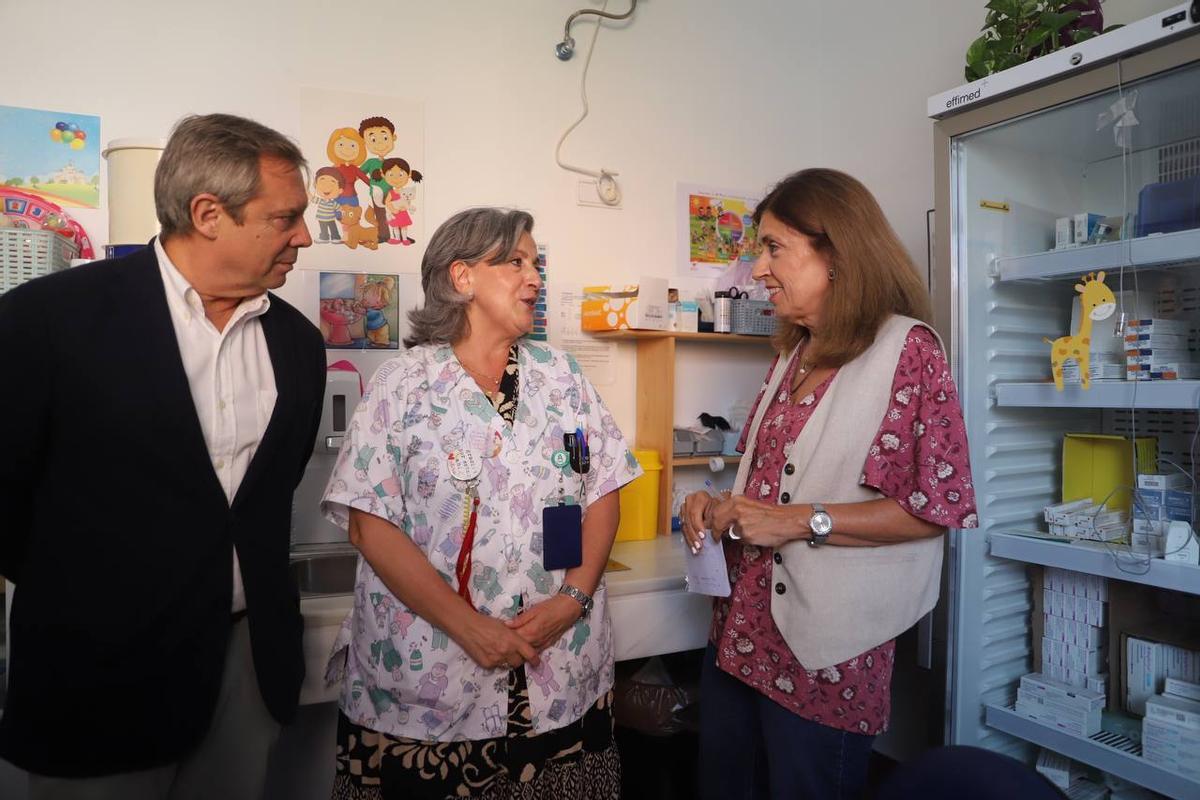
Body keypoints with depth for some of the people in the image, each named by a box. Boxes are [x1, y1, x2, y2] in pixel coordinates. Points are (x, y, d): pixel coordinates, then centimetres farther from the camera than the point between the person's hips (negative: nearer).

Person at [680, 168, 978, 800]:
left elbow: (941, 505, -15)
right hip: (739, 628, 8)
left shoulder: (908, 348, -10)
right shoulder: (792, 357, 13)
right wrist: (719, 506, 2)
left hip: (822, 649, -7)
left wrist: (801, 522, -20)